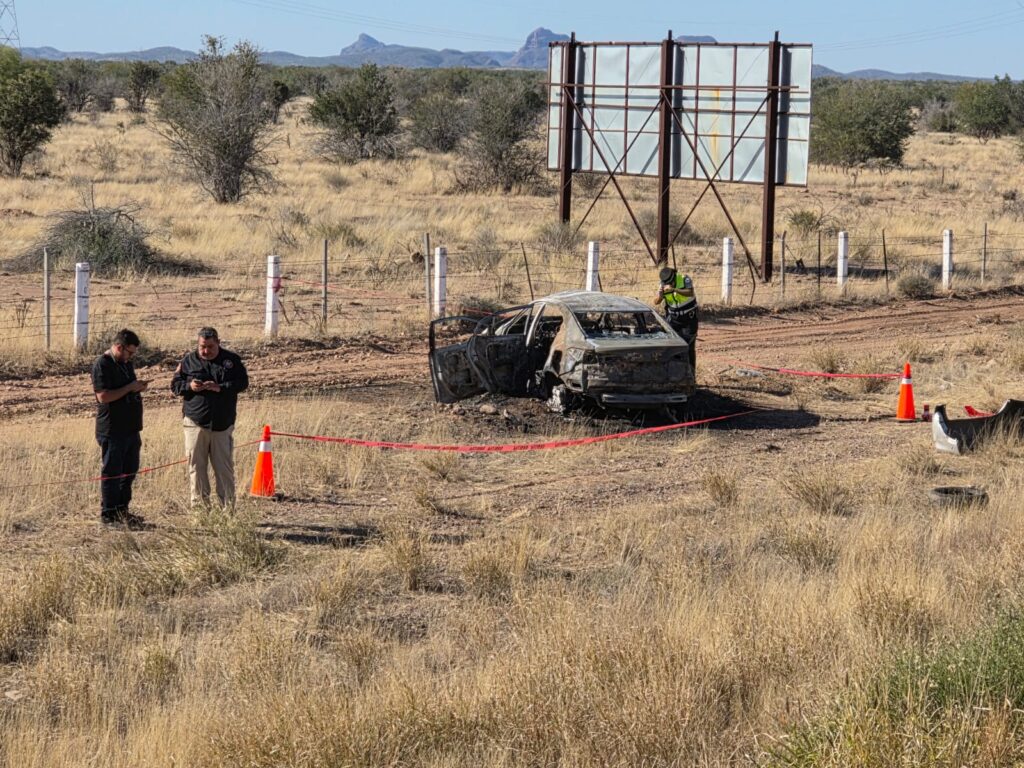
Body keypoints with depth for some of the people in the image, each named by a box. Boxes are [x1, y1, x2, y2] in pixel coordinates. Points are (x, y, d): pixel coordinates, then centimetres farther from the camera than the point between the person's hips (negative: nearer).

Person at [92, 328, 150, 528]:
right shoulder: (102, 365, -14)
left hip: (131, 428, 9)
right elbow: (103, 396, -22)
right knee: (112, 473, -2)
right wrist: (130, 388, -20)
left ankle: (122, 511, 23)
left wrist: (139, 388, 8)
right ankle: (108, 514, 4)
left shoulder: (126, 363, 14)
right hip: (112, 431, -9)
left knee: (129, 472, 13)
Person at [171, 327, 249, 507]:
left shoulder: (231, 360, 5)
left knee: (224, 466, 3)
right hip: (195, 423, 1)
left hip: (222, 424, -1)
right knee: (196, 466, 2)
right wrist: (189, 386, -13)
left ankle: (228, 505, 9)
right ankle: (199, 504, 9)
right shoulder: (189, 361, 7)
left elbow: (243, 382, -2)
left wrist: (221, 388, -17)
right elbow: (175, 384, 9)